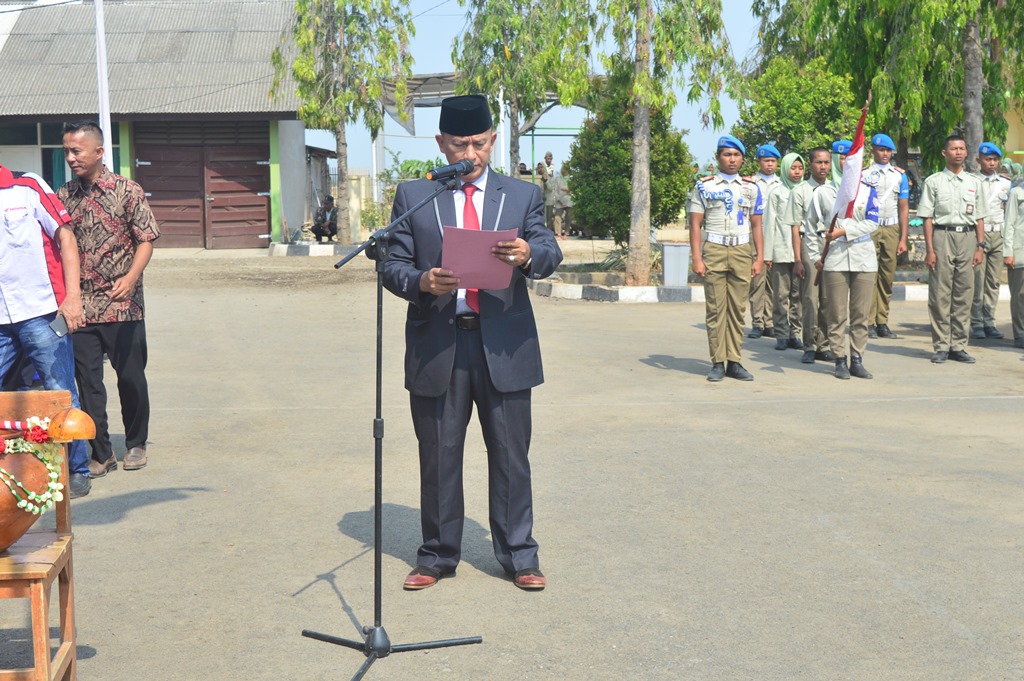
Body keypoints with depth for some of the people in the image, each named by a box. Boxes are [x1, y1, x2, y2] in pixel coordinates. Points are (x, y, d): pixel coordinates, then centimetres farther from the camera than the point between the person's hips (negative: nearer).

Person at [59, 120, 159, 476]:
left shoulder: (127, 191, -3)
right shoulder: (63, 196, 8)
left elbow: (146, 239, -4)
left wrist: (131, 277, -20)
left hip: (122, 304, -3)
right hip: (80, 306, 3)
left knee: (131, 377, 5)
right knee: (87, 380, 3)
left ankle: (136, 443, 24)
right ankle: (101, 453, 13)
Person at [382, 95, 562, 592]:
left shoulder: (523, 195, 11)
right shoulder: (413, 196, 10)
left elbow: (550, 252, -3)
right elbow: (394, 266, 5)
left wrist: (529, 254, -26)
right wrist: (421, 282, -17)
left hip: (503, 345, 0)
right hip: (437, 345, 0)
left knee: (511, 455, 5)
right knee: (438, 458, 8)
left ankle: (518, 555, 17)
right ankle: (438, 555, 22)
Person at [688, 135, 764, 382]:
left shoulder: (751, 188, 12)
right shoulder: (704, 186, 5)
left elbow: (756, 226, 13)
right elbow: (695, 224, 1)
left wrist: (759, 258, 4)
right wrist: (697, 259, -8)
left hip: (742, 251, 2)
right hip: (714, 250, -2)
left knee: (738, 308, 3)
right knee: (715, 308, -2)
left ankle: (734, 362, 8)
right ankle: (717, 363, 1)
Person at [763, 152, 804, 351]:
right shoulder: (777, 193, 4)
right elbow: (768, 224, 2)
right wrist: (767, 254, -3)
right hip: (781, 251, -2)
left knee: (798, 294, 2)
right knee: (781, 294, -1)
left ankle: (795, 333, 9)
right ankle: (781, 334, 4)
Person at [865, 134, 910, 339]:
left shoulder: (900, 175, 11)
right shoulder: (864, 174, 4)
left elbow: (904, 209, 10)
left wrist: (903, 239, 4)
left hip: (892, 229, 3)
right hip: (870, 228, -3)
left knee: (888, 276, 5)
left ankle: (882, 322, 11)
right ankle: (869, 323, -2)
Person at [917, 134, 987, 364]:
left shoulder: (974, 182, 14)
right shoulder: (934, 181, 4)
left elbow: (979, 218, 14)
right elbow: (928, 218, 0)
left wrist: (980, 246, 5)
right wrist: (930, 249, -6)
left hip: (967, 237, 3)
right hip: (942, 236, -3)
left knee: (964, 294, 3)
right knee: (940, 294, -3)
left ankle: (958, 346, 10)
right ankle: (941, 346, 4)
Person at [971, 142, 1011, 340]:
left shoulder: (1005, 183, 14)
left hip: (998, 234, 4)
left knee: (994, 281, 4)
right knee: (977, 281, -6)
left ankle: (989, 322, 8)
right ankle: (976, 323, -1)